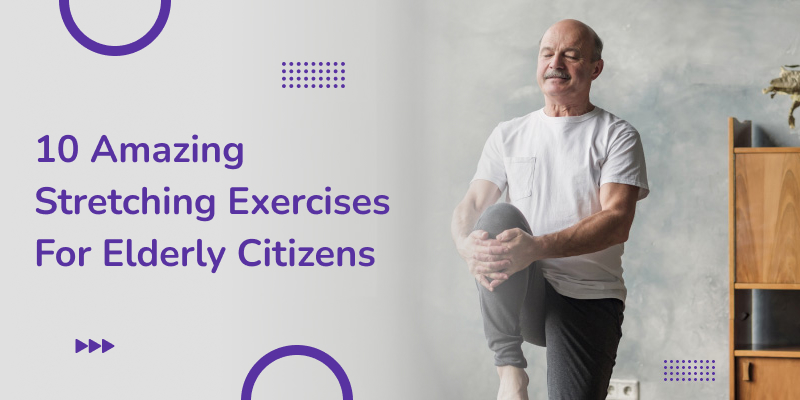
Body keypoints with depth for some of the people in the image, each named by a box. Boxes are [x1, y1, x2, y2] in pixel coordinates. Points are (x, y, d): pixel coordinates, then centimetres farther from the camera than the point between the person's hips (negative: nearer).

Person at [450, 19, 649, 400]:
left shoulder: (617, 136, 1)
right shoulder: (508, 135, 13)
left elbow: (617, 222, -14)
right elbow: (470, 204, 4)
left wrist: (538, 248, -30)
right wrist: (466, 246, -23)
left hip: (588, 300, -2)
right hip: (520, 297, 2)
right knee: (499, 218, -28)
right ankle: (509, 366, -25)